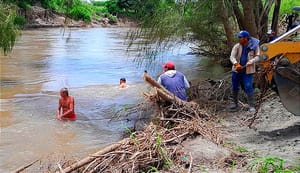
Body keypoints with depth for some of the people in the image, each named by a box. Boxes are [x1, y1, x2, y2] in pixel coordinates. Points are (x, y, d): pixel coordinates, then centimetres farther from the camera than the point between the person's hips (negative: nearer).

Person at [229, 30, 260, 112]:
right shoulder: (237, 46, -4)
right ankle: (235, 104, 26)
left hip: (248, 71, -3)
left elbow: (257, 56, -3)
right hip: (237, 70, 3)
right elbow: (232, 56, -11)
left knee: (248, 88, -8)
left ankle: (251, 106, 2)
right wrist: (236, 64, -31)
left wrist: (251, 61, -23)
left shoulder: (254, 46, -6)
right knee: (235, 88, 11)